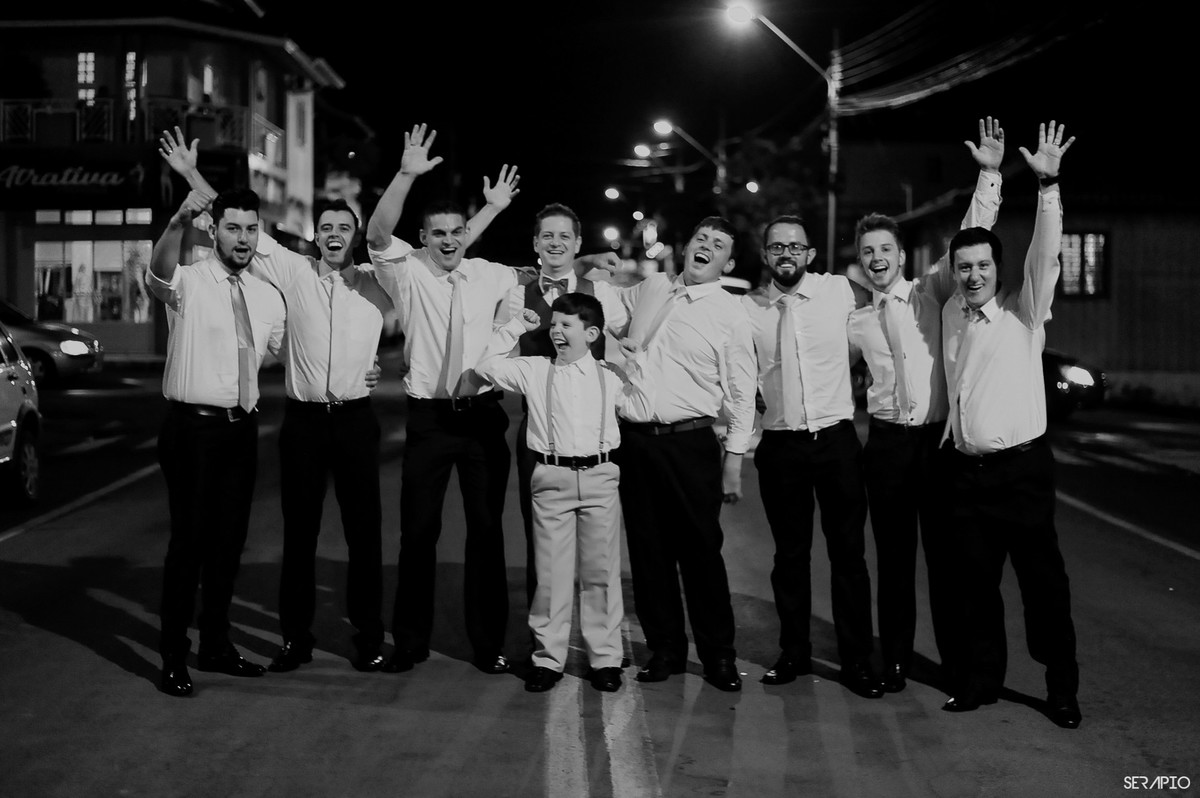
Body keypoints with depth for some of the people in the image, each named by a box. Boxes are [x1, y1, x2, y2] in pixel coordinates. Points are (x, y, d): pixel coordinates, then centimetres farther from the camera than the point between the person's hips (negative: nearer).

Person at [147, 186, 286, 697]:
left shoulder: (268, 297, 9)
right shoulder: (188, 283, -8)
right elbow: (158, 273, -31)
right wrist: (179, 223, -51)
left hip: (242, 427, 6)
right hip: (193, 427, -5)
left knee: (230, 540, 12)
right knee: (189, 541, -3)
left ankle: (216, 645, 25)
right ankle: (174, 658, 7)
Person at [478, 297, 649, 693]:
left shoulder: (609, 375, 6)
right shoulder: (534, 370, 5)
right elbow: (488, 367, -1)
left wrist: (634, 370, 0)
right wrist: (514, 328, 3)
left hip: (599, 478, 0)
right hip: (551, 478, 0)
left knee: (601, 571, 6)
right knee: (550, 572, 4)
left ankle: (605, 658, 16)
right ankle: (548, 657, 14)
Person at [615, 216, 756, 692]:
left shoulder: (729, 314, -3)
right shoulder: (649, 289, 9)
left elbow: (741, 393, -2)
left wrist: (734, 458, -6)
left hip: (689, 443, -4)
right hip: (633, 439, 4)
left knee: (700, 550, 0)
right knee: (648, 549, 9)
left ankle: (718, 655, 13)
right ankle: (664, 648, 22)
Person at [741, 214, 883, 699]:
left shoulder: (840, 291, -1)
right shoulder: (747, 308, 1)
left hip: (836, 439, -1)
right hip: (780, 444, 1)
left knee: (848, 551, 3)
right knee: (790, 554, 10)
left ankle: (856, 659, 12)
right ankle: (794, 653, 22)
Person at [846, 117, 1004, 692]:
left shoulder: (931, 293, 3)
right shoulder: (856, 322, 10)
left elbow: (970, 241, -7)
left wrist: (989, 175, -16)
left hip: (939, 438, -2)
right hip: (888, 443, 2)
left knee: (945, 552, 5)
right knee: (893, 555, 8)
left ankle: (956, 659, 15)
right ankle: (895, 659, 17)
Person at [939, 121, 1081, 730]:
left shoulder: (1024, 312, -3)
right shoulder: (952, 313, 10)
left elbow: (1046, 254, -15)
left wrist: (1048, 184, -23)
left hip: (1022, 467, -4)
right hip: (966, 468, 4)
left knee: (1042, 579, 0)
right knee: (975, 582, 10)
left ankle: (1061, 687, 12)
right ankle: (982, 678, 22)